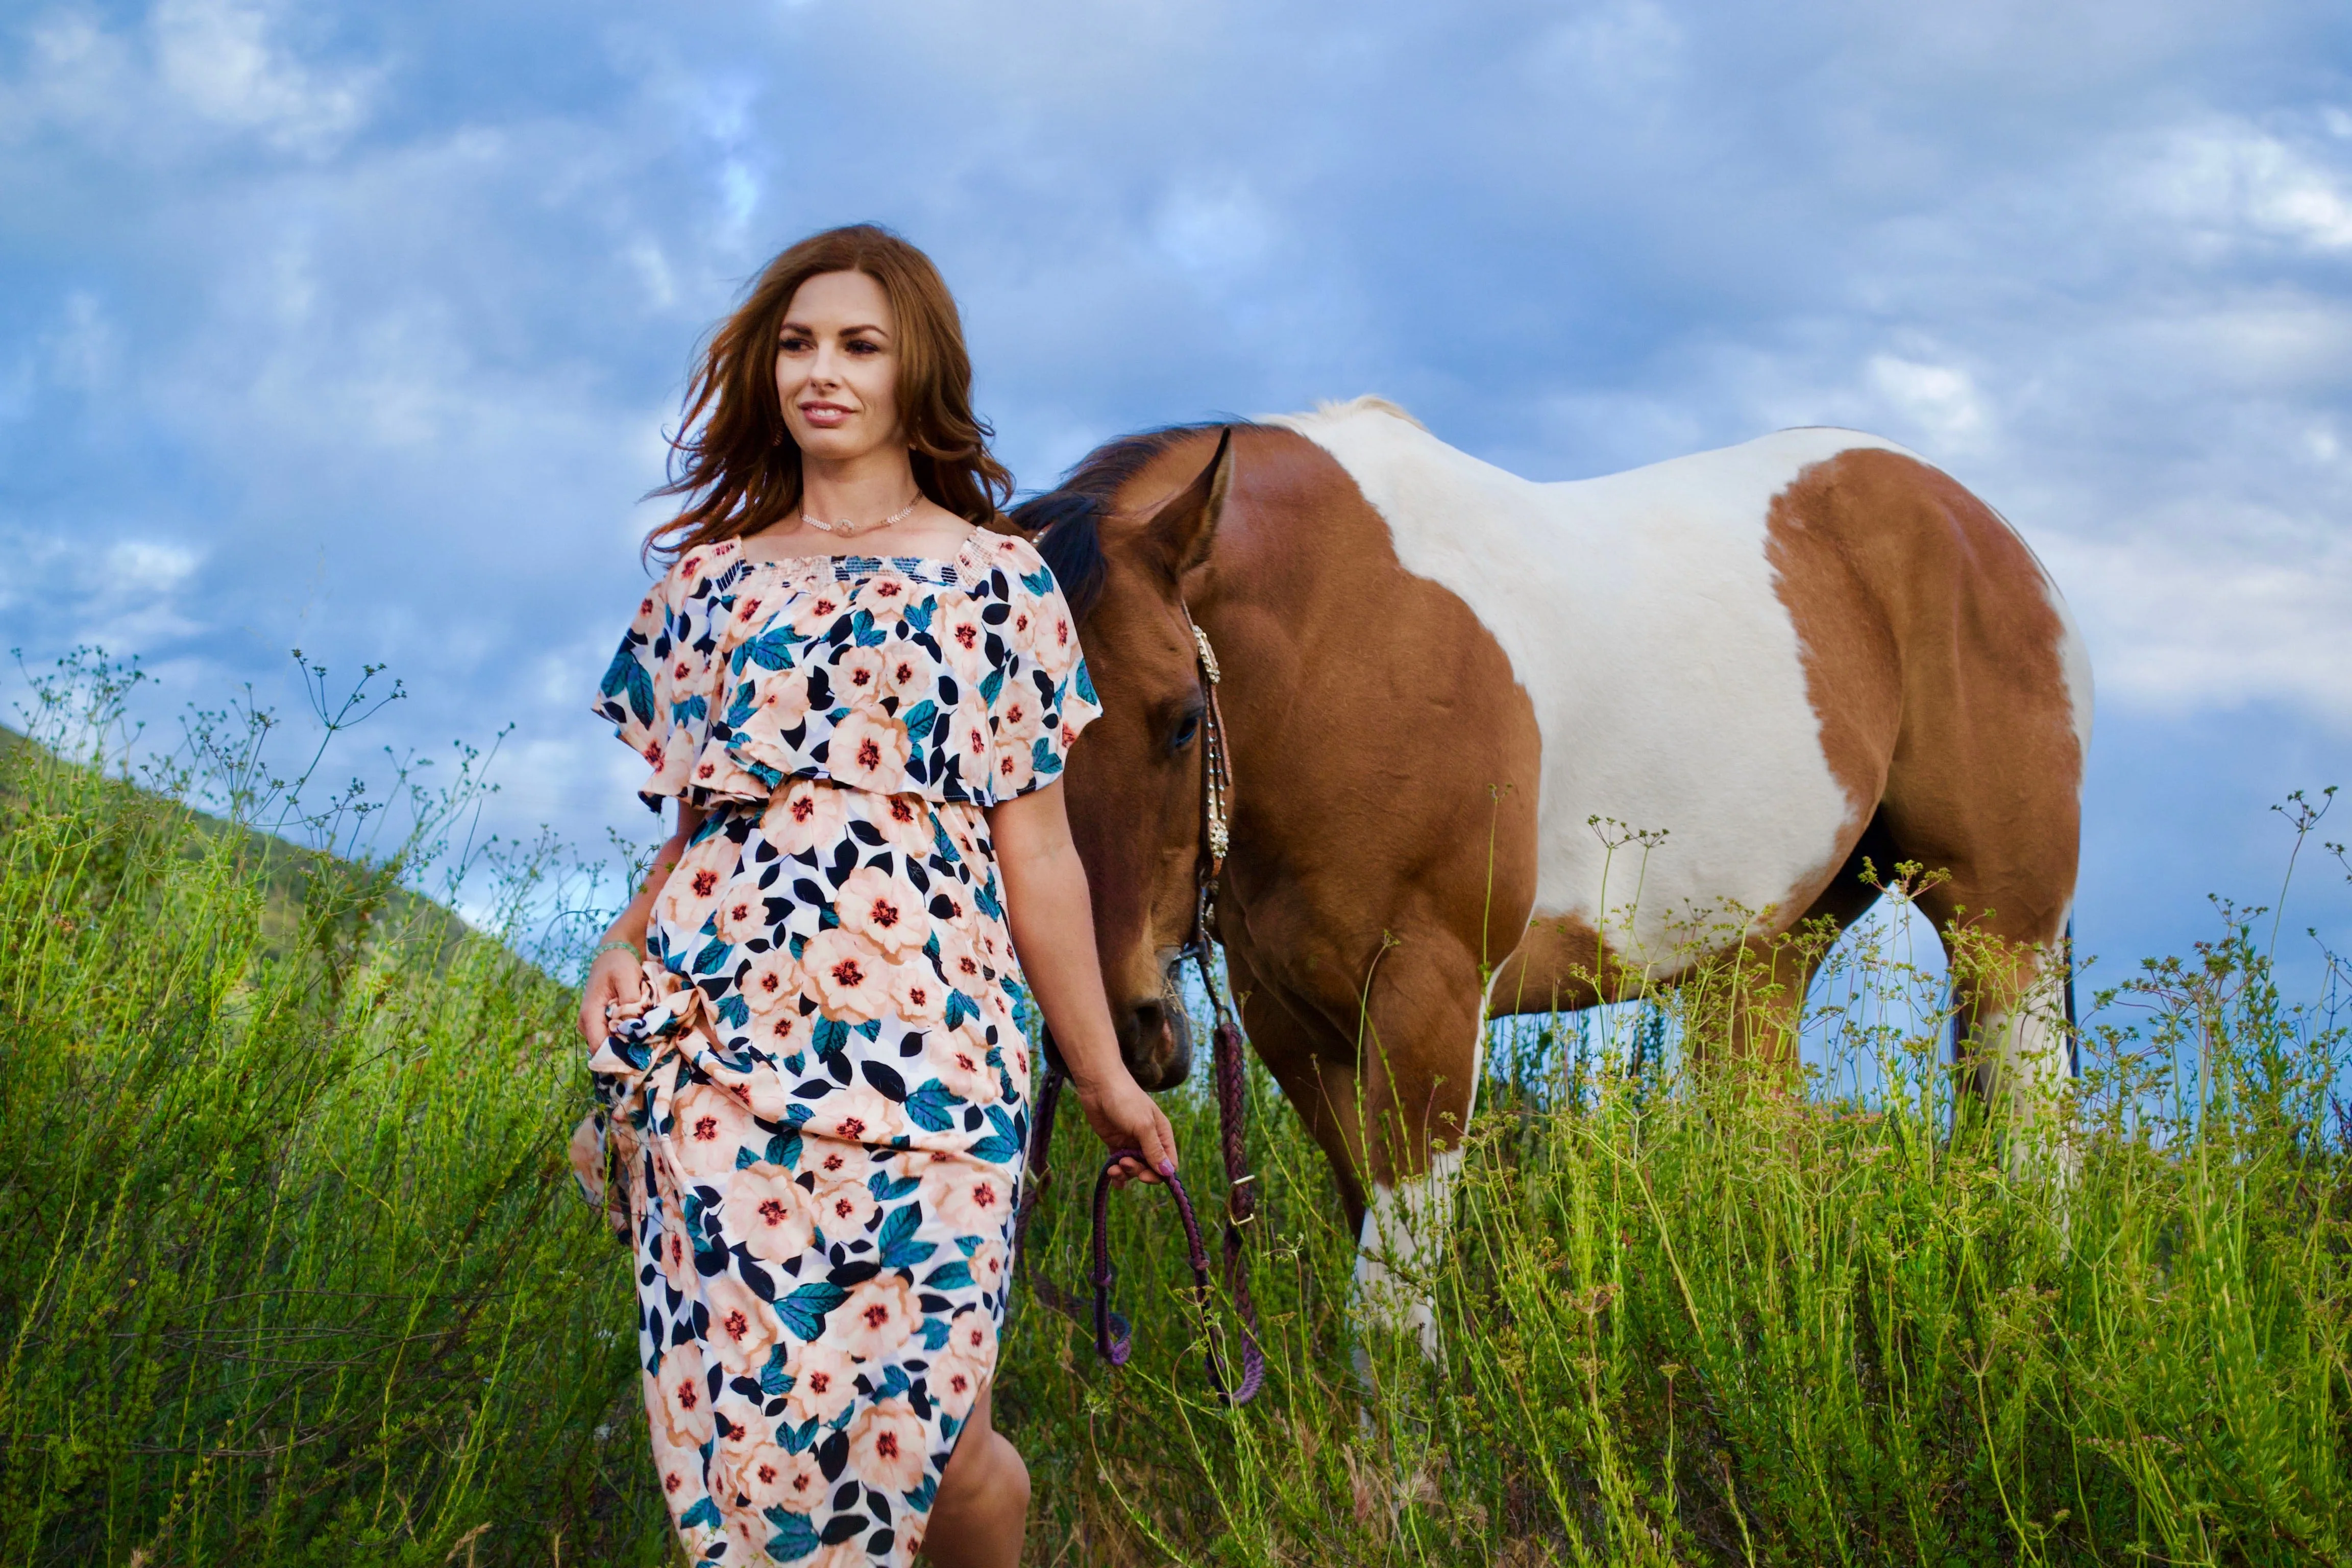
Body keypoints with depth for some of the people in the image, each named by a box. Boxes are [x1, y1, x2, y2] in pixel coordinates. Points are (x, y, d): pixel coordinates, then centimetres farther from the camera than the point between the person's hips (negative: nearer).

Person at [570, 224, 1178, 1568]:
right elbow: (694, 826, 17)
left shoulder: (995, 584, 7)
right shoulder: (714, 578, 15)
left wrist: (1105, 1074, 5)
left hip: (917, 1037, -3)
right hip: (720, 1038, 3)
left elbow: (1036, 850, 6)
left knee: (922, 1429, -5)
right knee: (731, 1399, -1)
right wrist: (623, 966, 6)